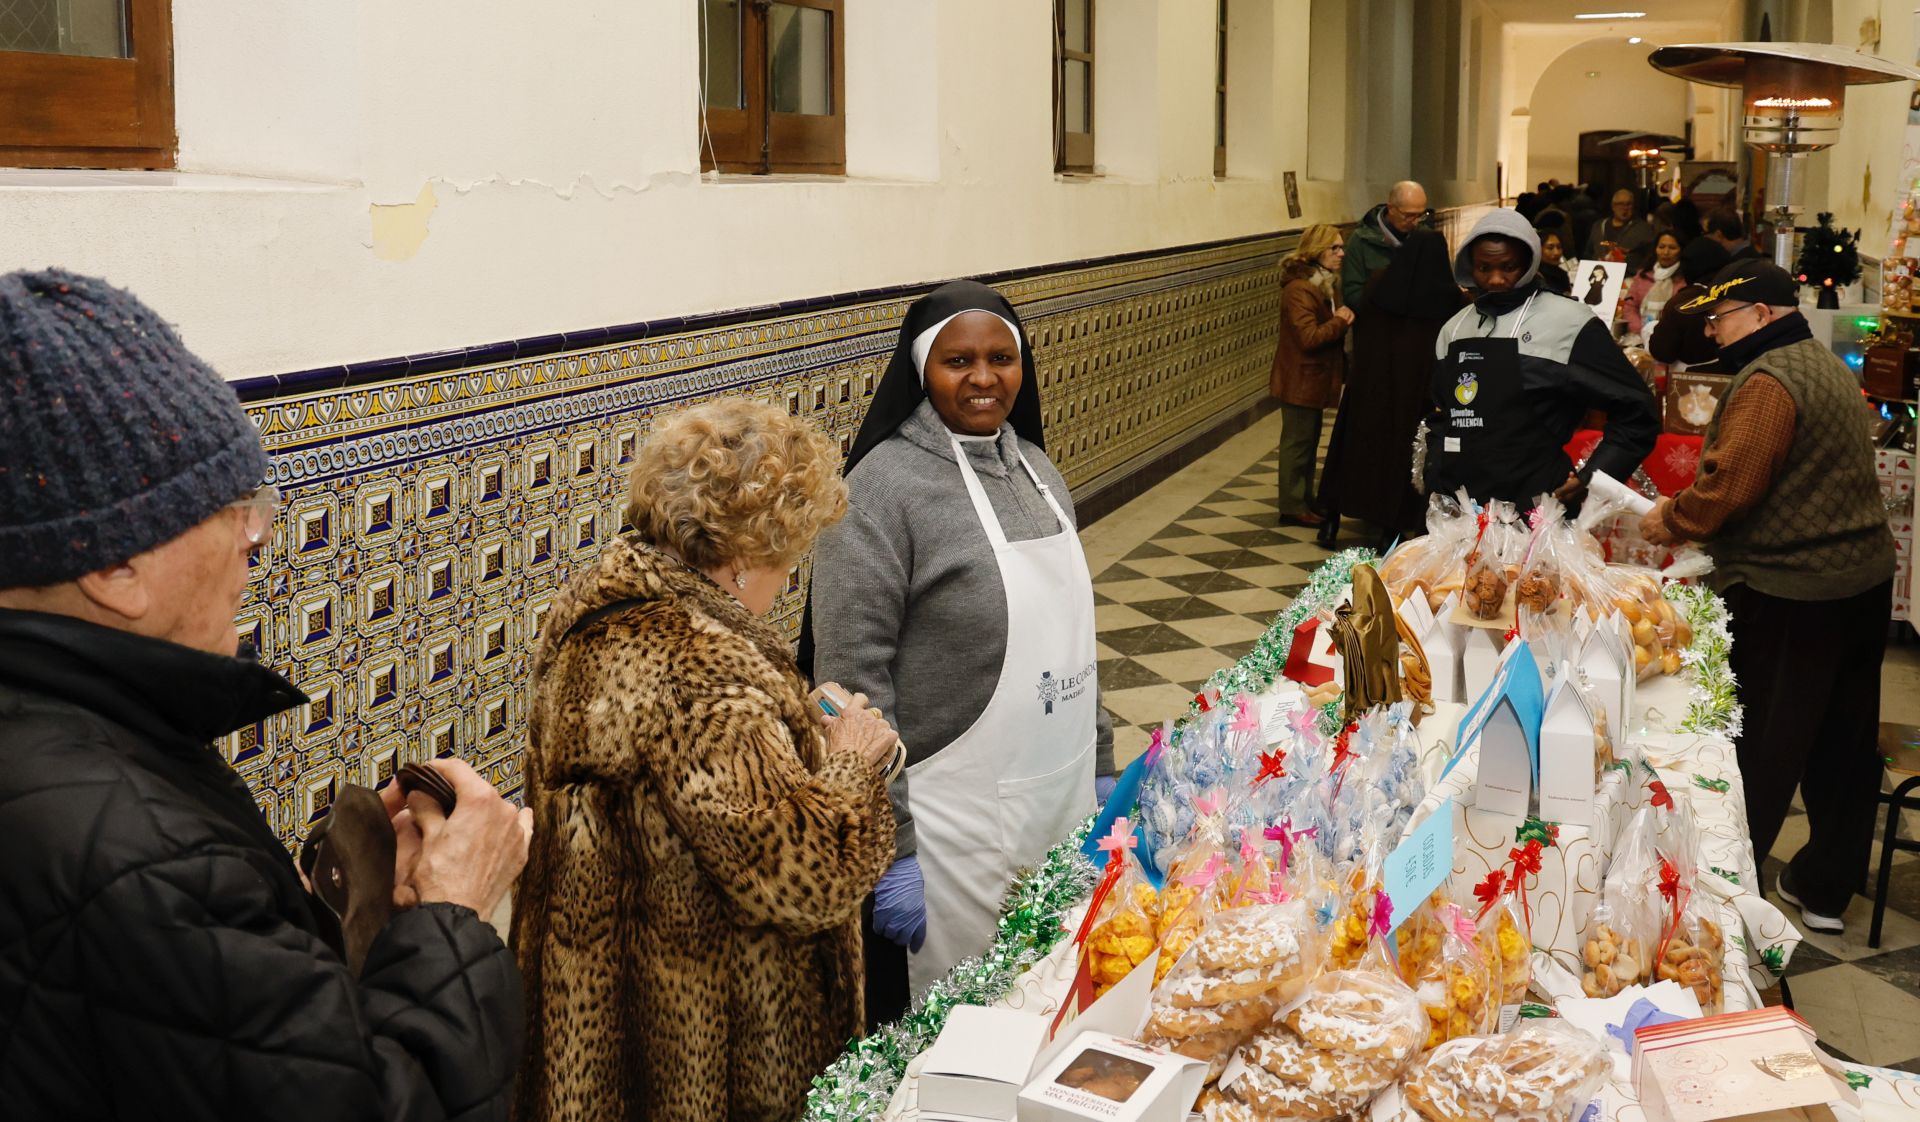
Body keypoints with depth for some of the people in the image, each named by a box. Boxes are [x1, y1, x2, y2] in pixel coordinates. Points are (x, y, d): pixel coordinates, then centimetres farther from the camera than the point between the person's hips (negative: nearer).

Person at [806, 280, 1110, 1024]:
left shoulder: (1034, 466, 9)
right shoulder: (885, 487, -15)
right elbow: (853, 678, -18)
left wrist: (1100, 767, 17)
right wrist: (887, 849, -19)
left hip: (1060, 808, 7)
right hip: (954, 832, -7)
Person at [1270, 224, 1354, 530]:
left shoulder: (1327, 284, 11)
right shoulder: (1299, 289, -21)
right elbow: (1309, 337, -27)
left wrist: (1344, 319, 4)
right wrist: (1339, 322, -17)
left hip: (1315, 377, 10)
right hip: (1299, 380, -10)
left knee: (1309, 440, 17)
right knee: (1297, 442, -1)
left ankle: (1305, 500, 28)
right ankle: (1292, 507, 7)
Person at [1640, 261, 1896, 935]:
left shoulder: (1768, 382, -17)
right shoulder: (1826, 367, 15)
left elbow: (1728, 487, -22)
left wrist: (1671, 522, -5)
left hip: (1788, 592, -9)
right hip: (1865, 576, 10)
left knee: (1759, 752, 0)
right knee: (1844, 743, 14)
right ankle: (1827, 891, 25)